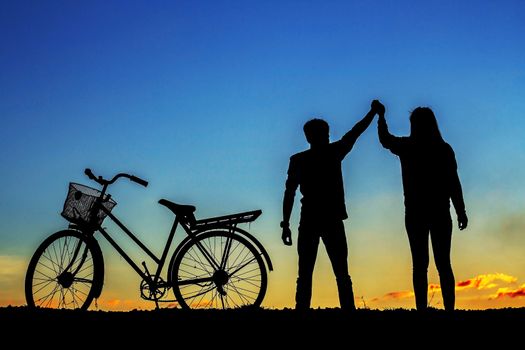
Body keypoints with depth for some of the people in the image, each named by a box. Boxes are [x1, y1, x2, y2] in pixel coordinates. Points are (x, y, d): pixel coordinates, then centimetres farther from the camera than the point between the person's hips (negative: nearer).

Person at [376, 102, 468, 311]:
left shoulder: (406, 147, -1)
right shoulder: (444, 149, -1)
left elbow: (385, 140, 19)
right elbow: (454, 183, -2)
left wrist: (381, 116, 32)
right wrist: (461, 212, 4)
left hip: (416, 213, 0)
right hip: (440, 212, 0)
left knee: (420, 265, 1)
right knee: (443, 264, 3)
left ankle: (422, 310, -3)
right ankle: (449, 309, -1)